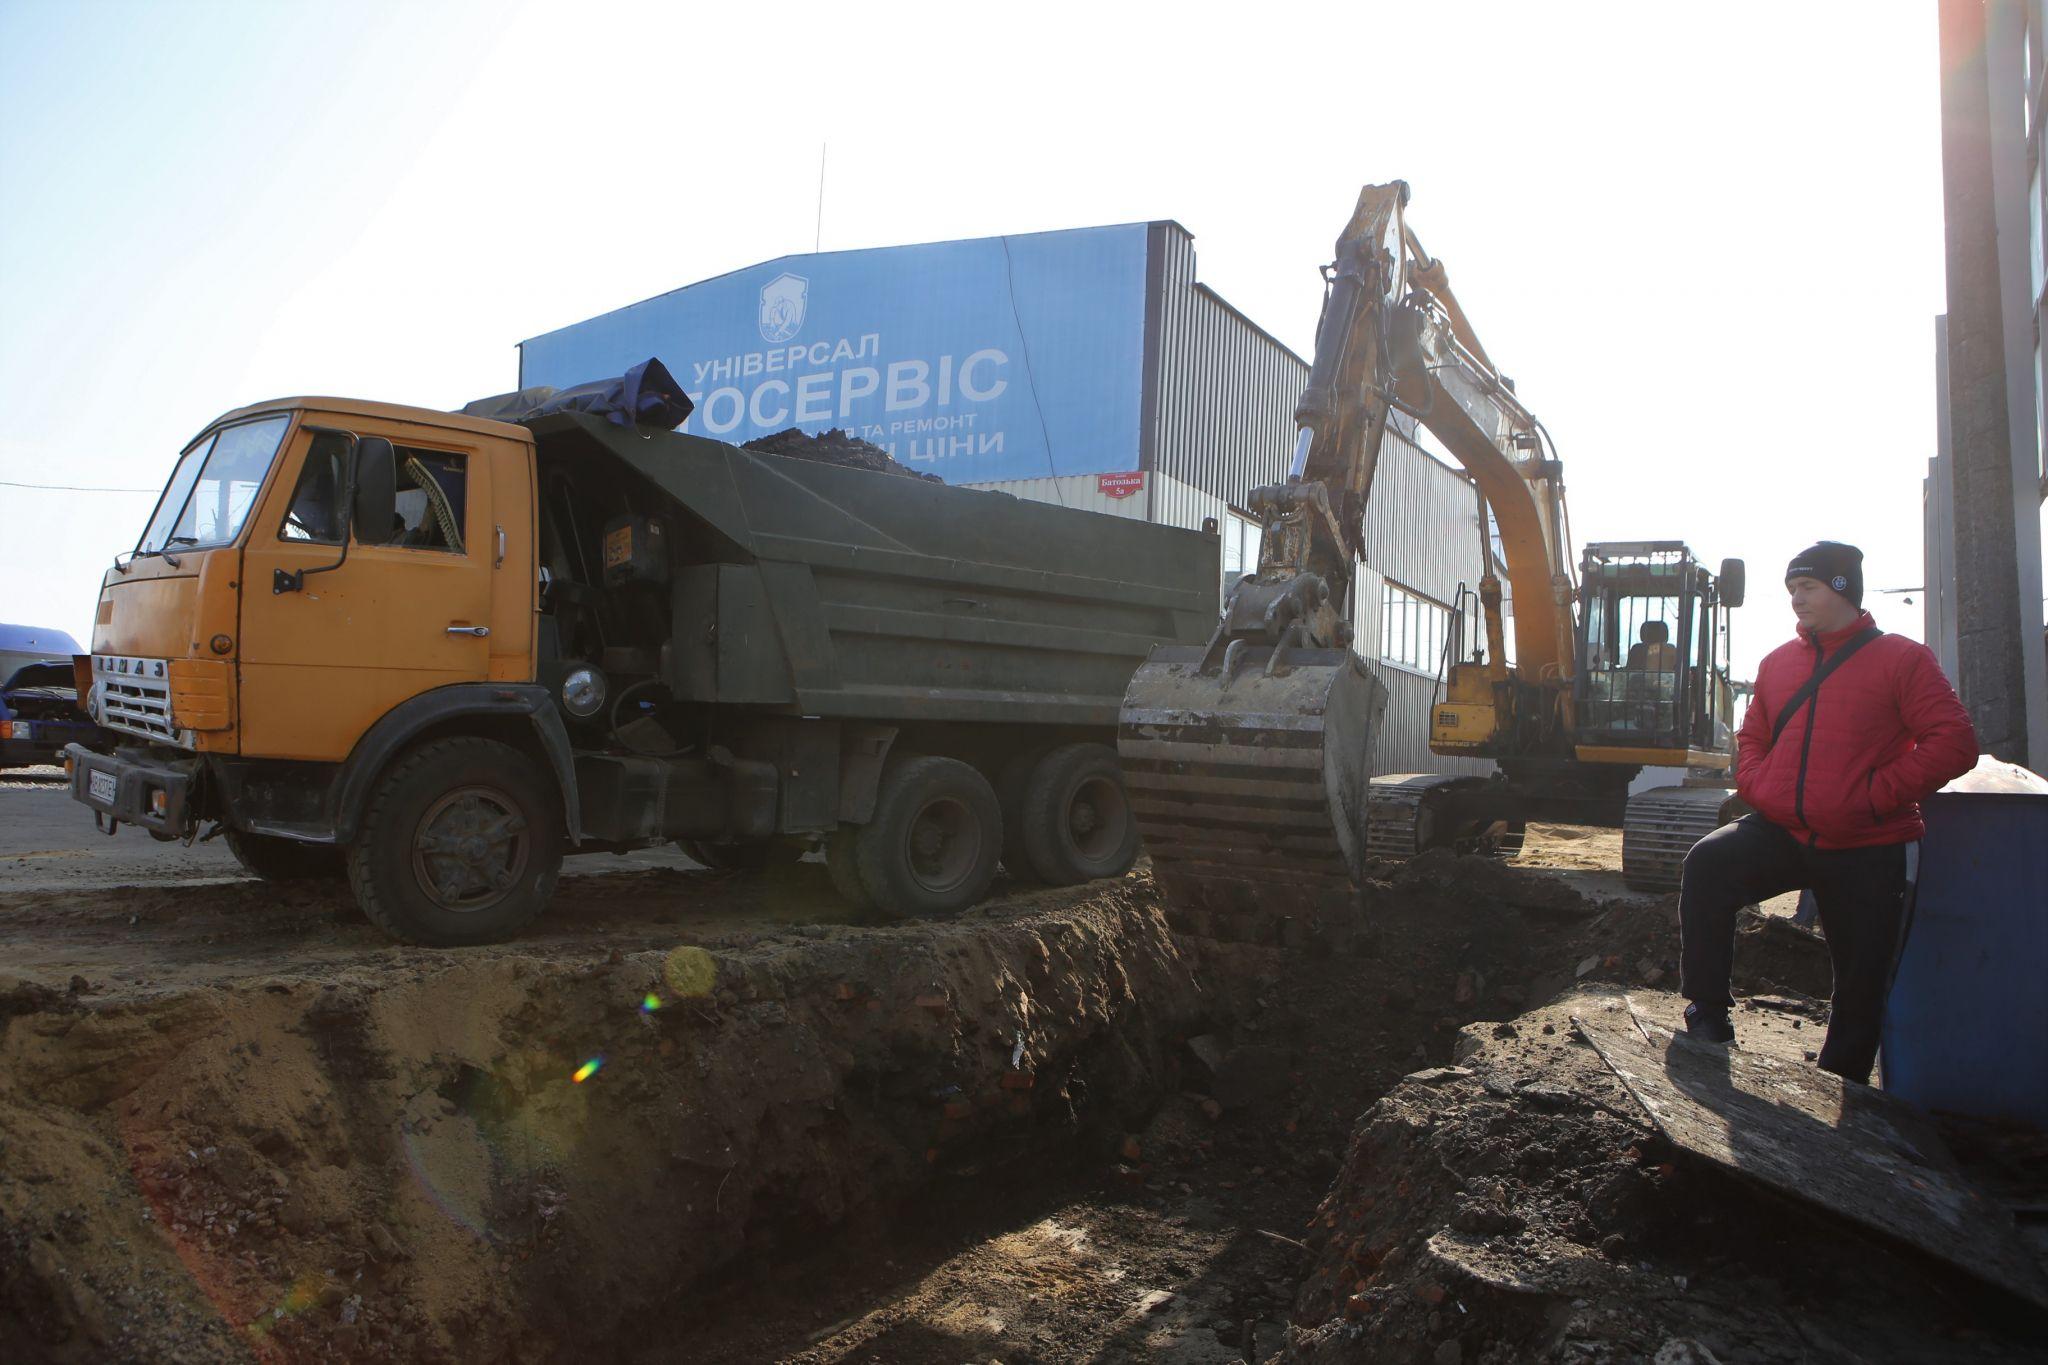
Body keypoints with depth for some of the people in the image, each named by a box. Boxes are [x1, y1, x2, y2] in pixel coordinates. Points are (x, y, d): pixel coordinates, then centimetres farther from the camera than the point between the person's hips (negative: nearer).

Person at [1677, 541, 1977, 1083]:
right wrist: (1757, 787, 1)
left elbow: (1953, 743, -11)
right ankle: (1708, 1009, -11)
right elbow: (1751, 738, 21)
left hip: (1869, 851, -3)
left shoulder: (1901, 658, -4)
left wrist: (1876, 794, -17)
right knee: (1707, 865, -23)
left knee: (1863, 982, 8)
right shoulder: (1778, 662, 11)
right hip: (1784, 833, 3)